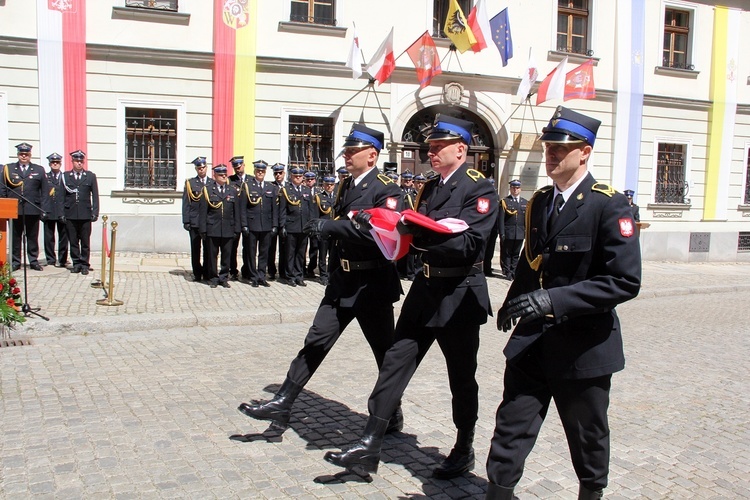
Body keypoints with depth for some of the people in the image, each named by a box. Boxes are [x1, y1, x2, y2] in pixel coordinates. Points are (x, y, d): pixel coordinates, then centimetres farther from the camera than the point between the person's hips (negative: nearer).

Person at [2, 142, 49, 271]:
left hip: (33, 210, 0)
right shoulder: (8, 169, 11)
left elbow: (45, 192, 6)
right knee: (15, 237, 5)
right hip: (14, 210, 1)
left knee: (33, 237, 5)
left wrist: (44, 210, -1)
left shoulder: (39, 170, 10)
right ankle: (15, 262, 12)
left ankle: (34, 261, 13)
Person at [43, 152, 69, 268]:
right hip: (48, 212, 0)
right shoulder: (45, 177, 8)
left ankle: (62, 260, 10)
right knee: (49, 237, 4)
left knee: (63, 237, 2)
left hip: (62, 211, 0)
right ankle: (51, 259, 12)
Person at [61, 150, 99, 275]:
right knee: (73, 241, 5)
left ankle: (85, 264, 9)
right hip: (70, 215, 1)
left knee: (85, 242, 2)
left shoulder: (90, 176, 9)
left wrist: (95, 213, 0)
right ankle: (76, 264, 13)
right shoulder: (65, 176, 8)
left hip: (85, 215, 0)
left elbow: (95, 196, 6)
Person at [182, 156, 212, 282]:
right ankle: (197, 274, 12)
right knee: (195, 249, 4)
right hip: (194, 222, 0)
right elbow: (186, 204, 3)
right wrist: (186, 221, -3)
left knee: (208, 249, 4)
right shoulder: (190, 183, 6)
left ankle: (207, 273, 14)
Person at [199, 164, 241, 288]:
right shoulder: (207, 190, 3)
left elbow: (237, 211, 9)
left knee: (226, 256, 6)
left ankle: (224, 278, 17)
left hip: (228, 229, 2)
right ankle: (213, 278, 16)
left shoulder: (233, 190, 9)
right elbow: (202, 211, 1)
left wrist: (237, 229, 4)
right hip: (212, 229, -2)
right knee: (212, 255, 5)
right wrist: (203, 230, -4)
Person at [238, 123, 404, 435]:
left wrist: (331, 226, -27)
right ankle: (282, 403, 12)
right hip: (343, 279, 7)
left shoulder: (387, 190, -12)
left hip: (371, 283, -7)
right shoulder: (345, 185, 12)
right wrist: (327, 230, 4)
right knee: (316, 342, 7)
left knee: (385, 351, 9)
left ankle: (392, 415, 27)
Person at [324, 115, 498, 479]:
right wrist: (396, 229, -5)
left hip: (459, 294, -6)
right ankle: (369, 447, 9)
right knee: (395, 363, 3)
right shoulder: (430, 188, 13)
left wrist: (418, 231, -29)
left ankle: (464, 450, 28)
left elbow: (468, 244, -22)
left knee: (461, 377, 8)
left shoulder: (479, 189, -10)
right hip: (425, 288, 7)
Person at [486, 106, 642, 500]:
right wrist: (514, 300, 8)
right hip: (531, 340, 5)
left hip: (583, 345, -4)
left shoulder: (609, 206, -14)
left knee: (587, 437, 17)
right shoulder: (539, 202, 7)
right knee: (511, 427, 3)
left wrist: (554, 300, -29)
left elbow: (625, 281, -21)